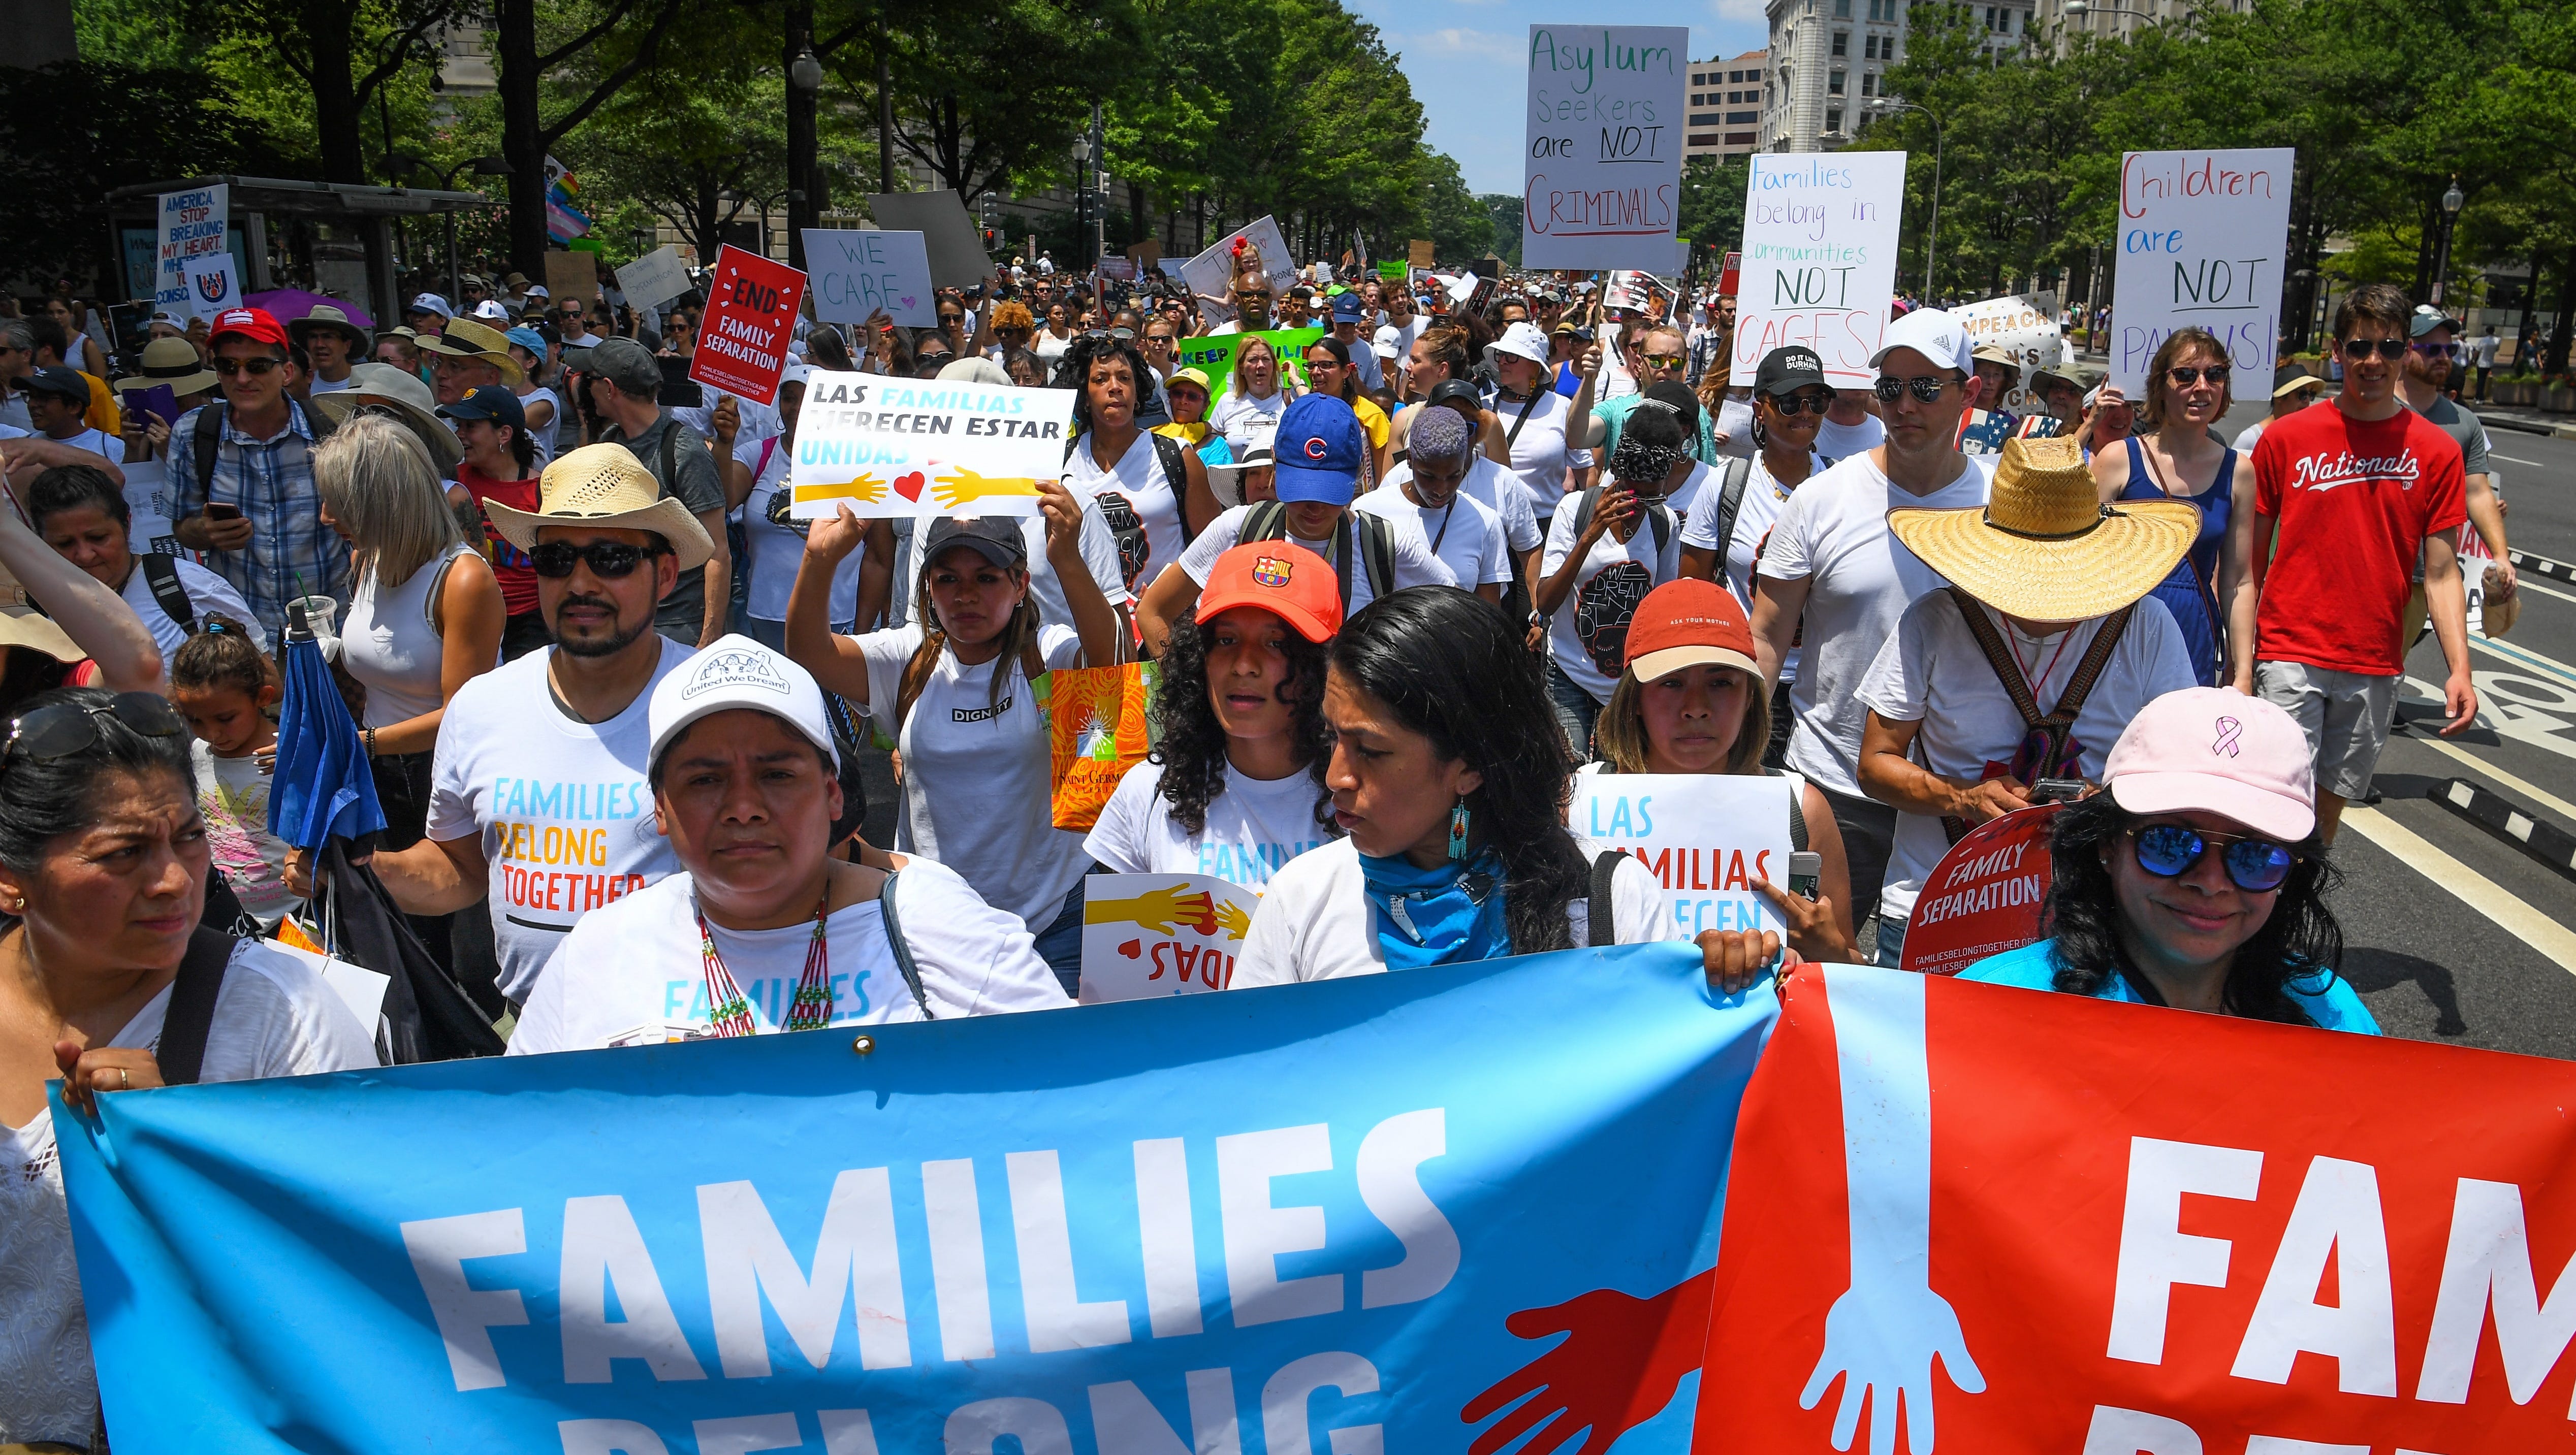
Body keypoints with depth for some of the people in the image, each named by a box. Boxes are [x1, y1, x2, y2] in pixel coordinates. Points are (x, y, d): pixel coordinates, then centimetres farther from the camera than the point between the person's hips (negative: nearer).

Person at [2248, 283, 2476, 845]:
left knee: (2332, 800, 11)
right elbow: (2251, 560, 1)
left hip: (2375, 664, 2)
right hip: (2290, 652, -2)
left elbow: (2441, 571, 2)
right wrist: (2240, 660, -3)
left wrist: (2460, 668, -8)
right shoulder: (2285, 437, -1)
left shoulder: (2436, 450, 2)